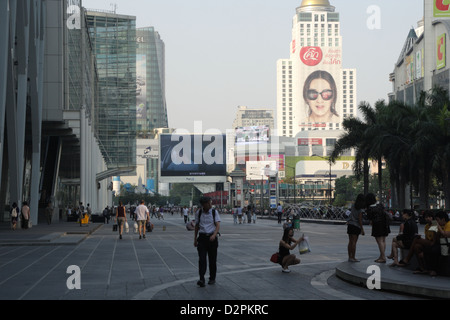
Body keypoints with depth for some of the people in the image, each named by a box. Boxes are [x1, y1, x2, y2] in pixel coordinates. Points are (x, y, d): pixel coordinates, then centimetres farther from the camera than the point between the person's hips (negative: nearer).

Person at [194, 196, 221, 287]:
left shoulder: (214, 212, -2)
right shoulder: (199, 213, 4)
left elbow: (218, 225, -9)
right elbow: (197, 226, 13)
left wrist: (214, 235, -26)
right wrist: (195, 239, 12)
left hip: (212, 238, 0)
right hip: (202, 238, 0)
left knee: (212, 259, 6)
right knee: (202, 259, -11)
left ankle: (212, 278, 20)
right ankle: (202, 280, -17)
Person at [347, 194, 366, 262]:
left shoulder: (353, 205, 5)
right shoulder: (360, 209, -12)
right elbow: (360, 219, -14)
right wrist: (362, 229, -11)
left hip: (350, 225, 6)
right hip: (356, 226, -6)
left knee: (350, 242, 8)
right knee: (354, 242, -6)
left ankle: (350, 257, 9)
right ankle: (353, 258, -6)